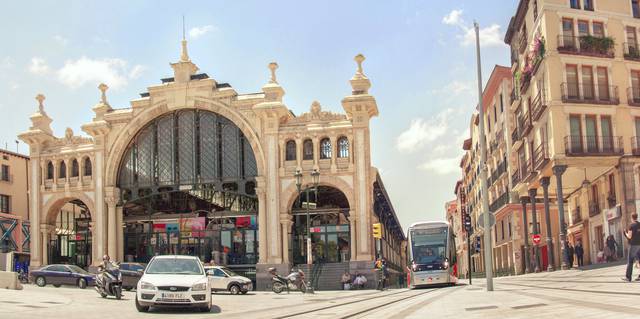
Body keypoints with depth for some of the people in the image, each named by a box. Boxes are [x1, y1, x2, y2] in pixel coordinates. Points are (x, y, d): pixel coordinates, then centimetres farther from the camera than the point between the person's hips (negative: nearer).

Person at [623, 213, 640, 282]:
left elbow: (629, 236, -14)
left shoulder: (631, 226, -11)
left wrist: (626, 233, 4)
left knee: (630, 261, 1)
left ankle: (628, 277, 1)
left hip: (633, 244, -5)